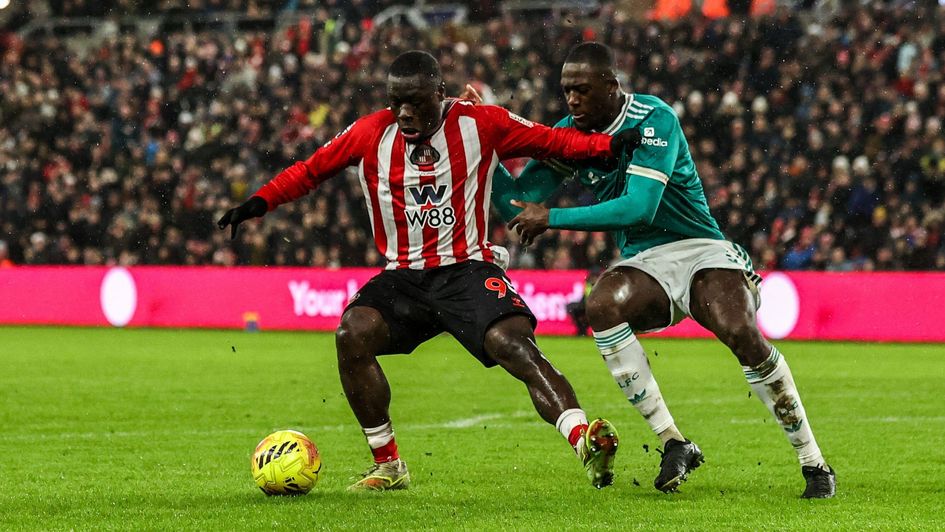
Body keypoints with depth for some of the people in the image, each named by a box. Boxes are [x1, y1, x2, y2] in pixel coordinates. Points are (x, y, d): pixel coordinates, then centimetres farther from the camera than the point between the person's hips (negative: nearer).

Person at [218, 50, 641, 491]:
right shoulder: (372, 133, 4)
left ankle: (585, 442, -34)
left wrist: (609, 145, -11)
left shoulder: (479, 124, 0)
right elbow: (311, 169, 12)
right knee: (351, 335, -22)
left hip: (468, 269, -3)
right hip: (403, 275, 3)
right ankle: (388, 466, -10)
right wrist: (259, 203, 0)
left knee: (514, 345, -27)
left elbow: (551, 141, 3)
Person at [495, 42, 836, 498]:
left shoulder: (653, 120, -16)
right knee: (600, 306, -31)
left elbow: (638, 207, -26)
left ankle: (813, 462, -15)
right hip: (643, 264, 4)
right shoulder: (570, 132, 3)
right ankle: (673, 443, -23)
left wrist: (552, 218, -23)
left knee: (742, 334, -32)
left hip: (701, 251, -4)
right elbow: (516, 204, 5)